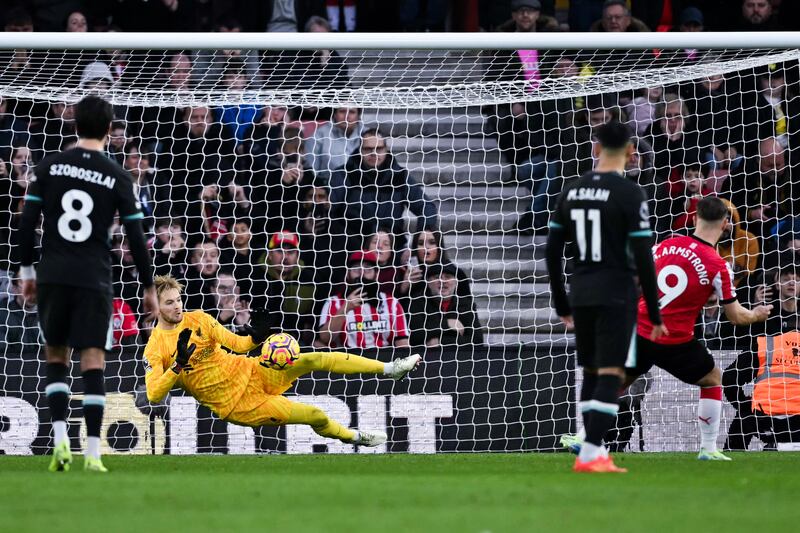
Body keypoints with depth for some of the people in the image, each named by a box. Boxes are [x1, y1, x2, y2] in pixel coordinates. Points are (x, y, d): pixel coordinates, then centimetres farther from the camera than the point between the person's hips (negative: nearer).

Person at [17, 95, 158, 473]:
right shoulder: (117, 177, -1)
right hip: (94, 279, -1)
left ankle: (60, 437, -1)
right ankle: (93, 453, -6)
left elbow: (27, 223, 1)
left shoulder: (49, 167, 2)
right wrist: (149, 288, 9)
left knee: (56, 357, 14)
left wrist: (27, 271, 12)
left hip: (53, 276, 1)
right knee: (93, 362, -1)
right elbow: (136, 236, 0)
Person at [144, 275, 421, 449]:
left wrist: (255, 338, -18)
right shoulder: (156, 348, -13)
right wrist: (178, 366, -34)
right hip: (234, 404, -5)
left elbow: (236, 343, 5)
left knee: (315, 360, -10)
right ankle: (353, 437, 21)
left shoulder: (197, 319, 1)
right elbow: (153, 395, -21)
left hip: (247, 372, 5)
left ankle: (389, 368, 1)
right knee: (315, 415, -10)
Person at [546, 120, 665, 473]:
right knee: (611, 375, -6)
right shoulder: (630, 194, -10)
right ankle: (590, 455, -14)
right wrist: (655, 316, -5)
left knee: (591, 373, 15)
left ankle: (594, 453, 17)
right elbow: (643, 259, -12)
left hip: (581, 294, 6)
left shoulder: (571, 192, 8)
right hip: (616, 296, -6)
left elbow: (552, 251, 10)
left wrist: (562, 305, 18)